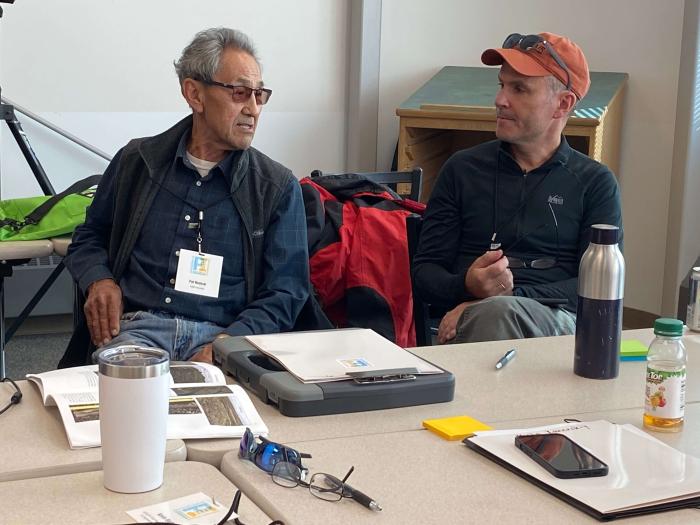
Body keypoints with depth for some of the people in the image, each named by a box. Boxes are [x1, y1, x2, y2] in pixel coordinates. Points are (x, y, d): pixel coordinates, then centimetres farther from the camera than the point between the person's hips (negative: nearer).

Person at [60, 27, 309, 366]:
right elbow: (90, 238, 25)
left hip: (228, 335, 0)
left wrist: (226, 345, -15)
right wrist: (99, 281, 2)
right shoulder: (136, 161, 12)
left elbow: (284, 292, 2)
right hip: (136, 327, 1)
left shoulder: (278, 187, 6)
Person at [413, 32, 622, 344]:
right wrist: (467, 286, -13)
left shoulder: (595, 183, 14)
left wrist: (510, 296, -14)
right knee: (494, 313, -37)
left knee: (498, 312, -37)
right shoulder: (462, 169, 18)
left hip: (556, 320, -1)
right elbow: (424, 272, 13)